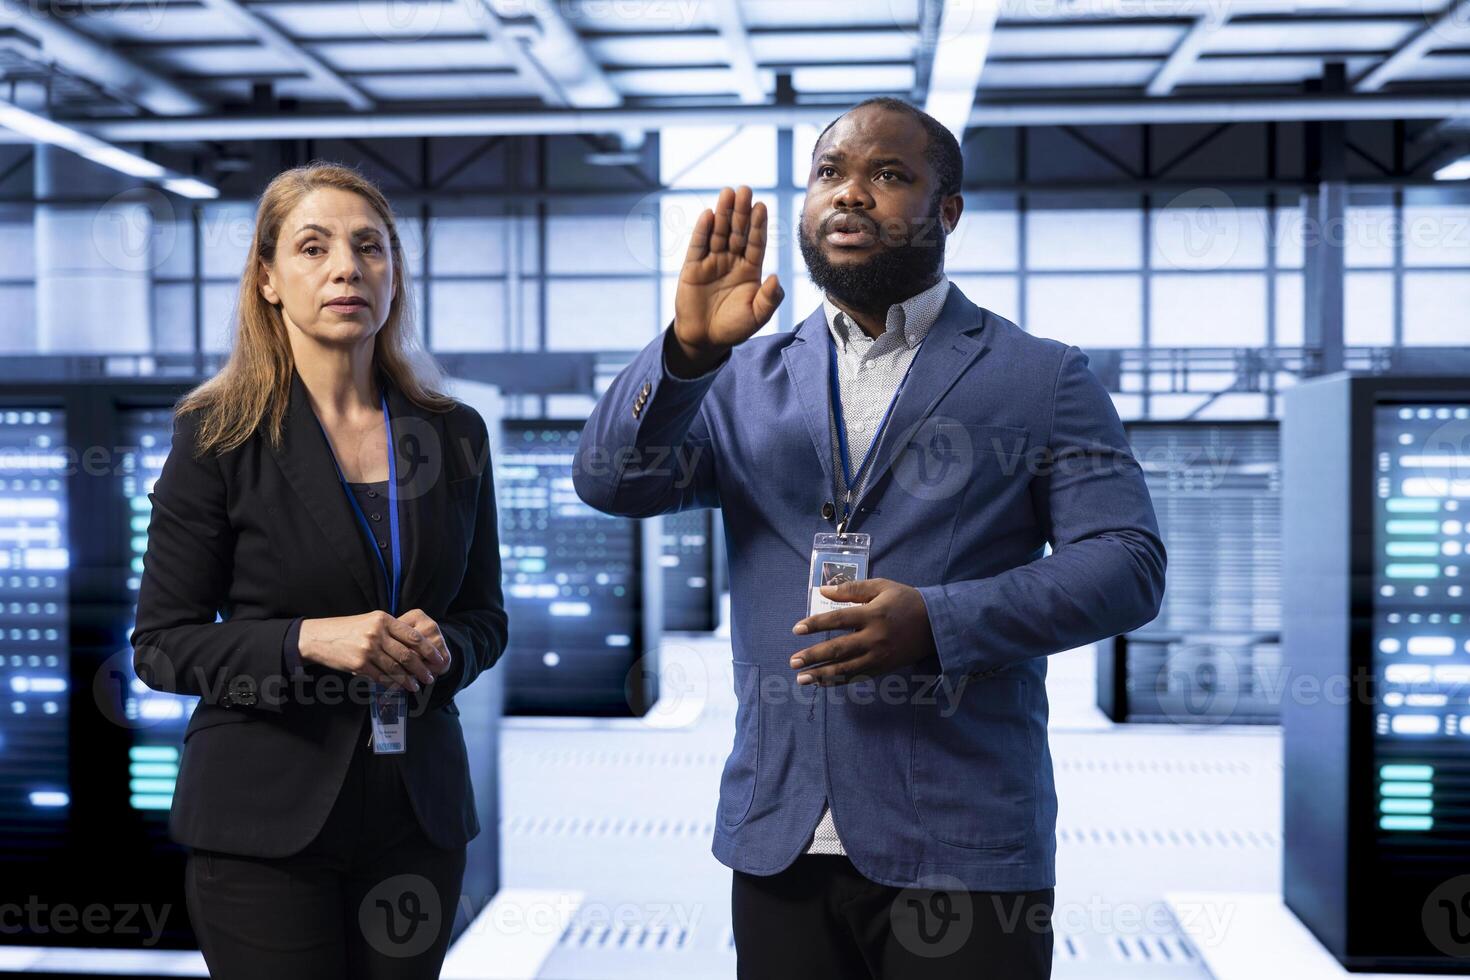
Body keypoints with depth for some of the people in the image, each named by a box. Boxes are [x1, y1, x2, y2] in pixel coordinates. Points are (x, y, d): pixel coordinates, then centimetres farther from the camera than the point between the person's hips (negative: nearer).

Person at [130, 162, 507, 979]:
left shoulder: (455, 433, 5)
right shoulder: (220, 435, -5)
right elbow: (163, 644, -5)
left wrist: (441, 649, -10)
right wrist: (308, 640, -20)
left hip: (417, 807, 3)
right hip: (266, 817, -3)